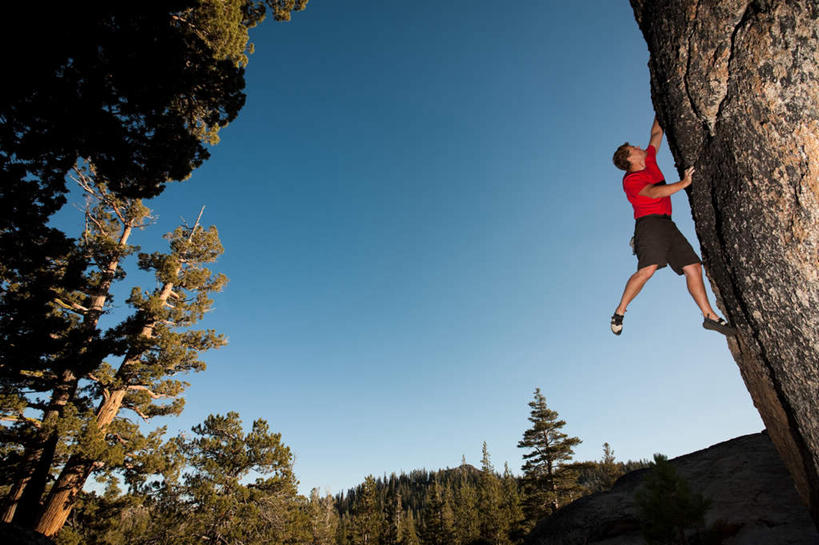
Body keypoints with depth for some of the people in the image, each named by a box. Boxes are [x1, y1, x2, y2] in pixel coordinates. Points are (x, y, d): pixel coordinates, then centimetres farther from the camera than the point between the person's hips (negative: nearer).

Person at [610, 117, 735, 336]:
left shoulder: (649, 161, 23)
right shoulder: (631, 179, -1)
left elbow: (656, 134, 34)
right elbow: (652, 192, -19)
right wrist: (683, 183, -23)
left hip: (666, 224, 9)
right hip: (649, 222, -8)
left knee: (693, 266, 1)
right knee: (648, 268, -28)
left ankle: (710, 316, 3)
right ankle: (619, 312, -19)